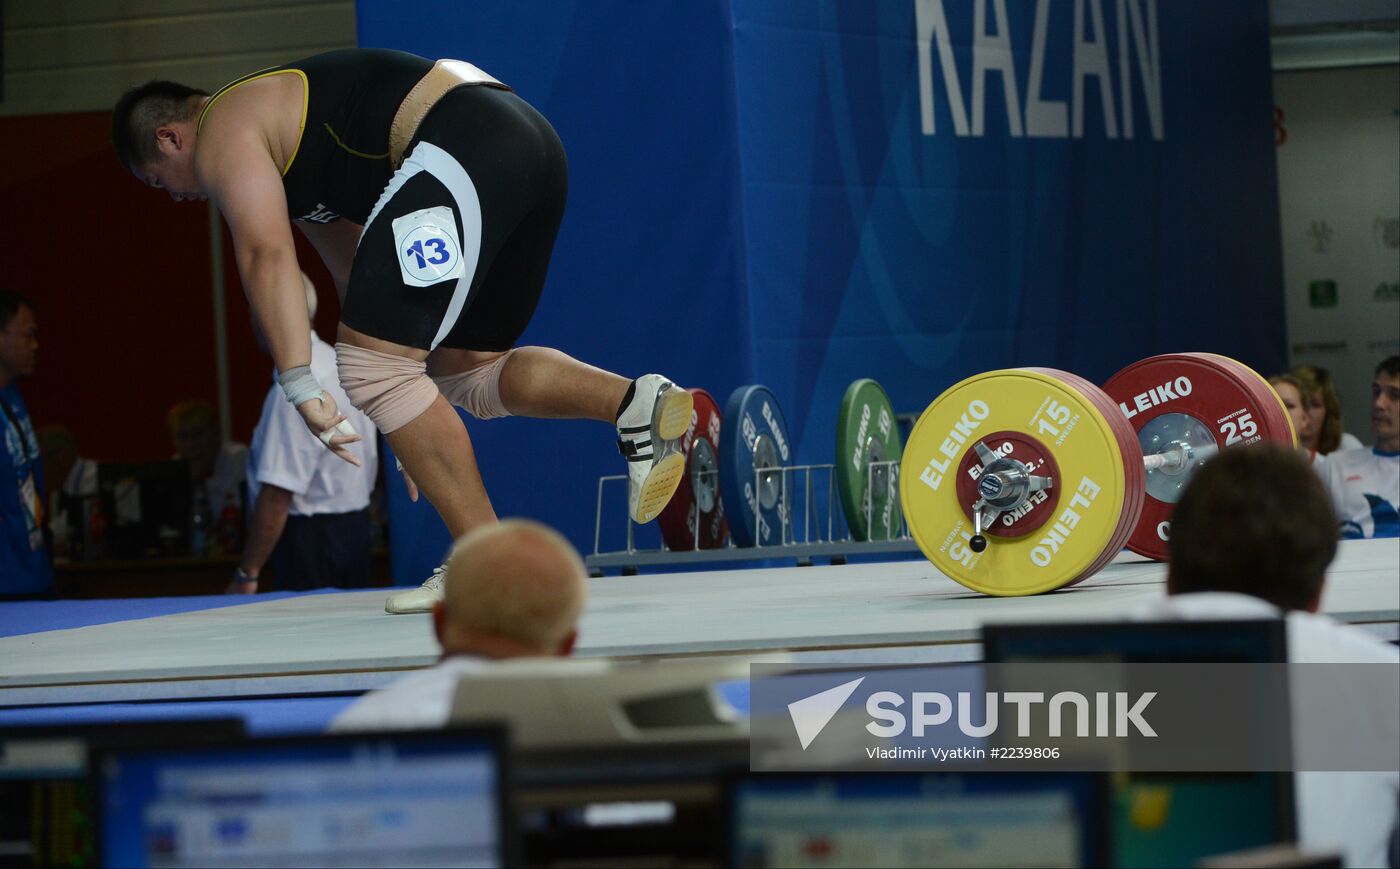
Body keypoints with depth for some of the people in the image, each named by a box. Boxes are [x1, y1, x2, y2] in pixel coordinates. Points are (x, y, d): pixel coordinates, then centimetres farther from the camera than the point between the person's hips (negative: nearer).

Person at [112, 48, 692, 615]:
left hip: (462, 151, -10)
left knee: (370, 368, -9)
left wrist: (301, 386, -17)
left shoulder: (223, 133, 5)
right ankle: (635, 402, -1)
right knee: (467, 372, 21)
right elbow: (355, 270, 36)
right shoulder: (282, 119, 34)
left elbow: (265, 253, -12)